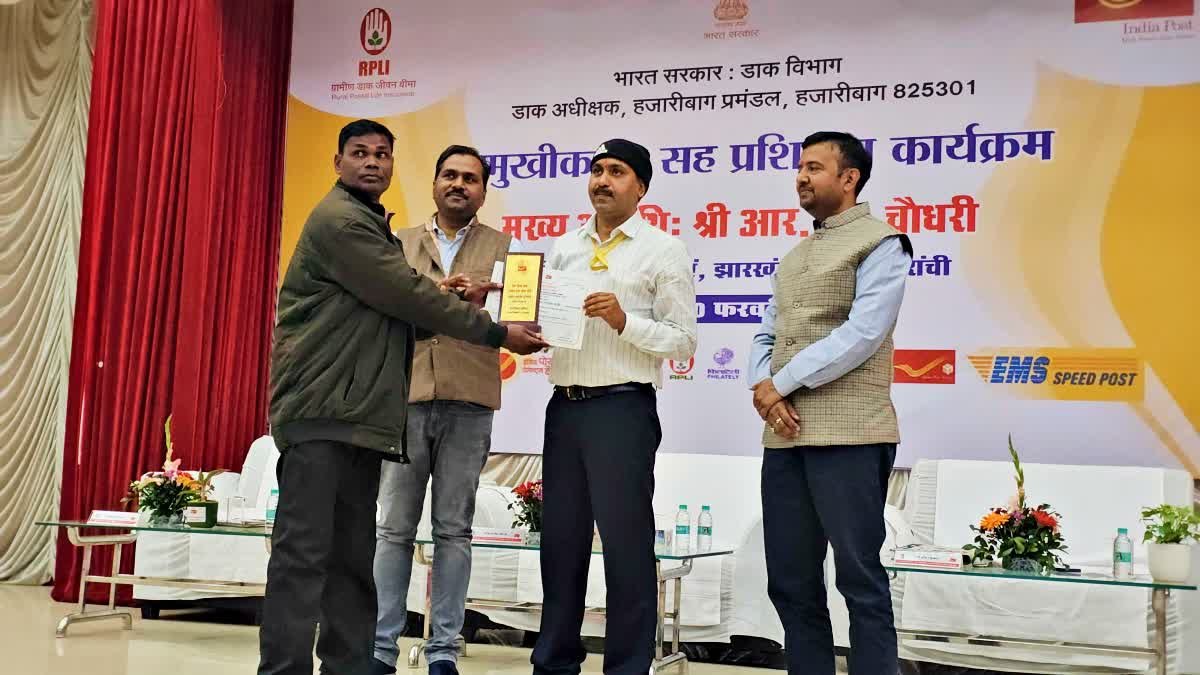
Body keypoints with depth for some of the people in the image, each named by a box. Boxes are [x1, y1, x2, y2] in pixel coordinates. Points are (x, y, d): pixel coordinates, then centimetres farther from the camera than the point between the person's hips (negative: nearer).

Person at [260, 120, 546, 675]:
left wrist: (459, 305, 2)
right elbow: (408, 295, -12)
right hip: (321, 409, -9)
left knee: (354, 557, 8)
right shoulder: (338, 220, -7)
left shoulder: (370, 224, 23)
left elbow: (395, 310, 18)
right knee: (305, 551, -11)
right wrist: (497, 333, -7)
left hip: (359, 414, 10)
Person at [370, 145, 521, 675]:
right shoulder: (400, 245, 15)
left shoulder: (503, 247, 11)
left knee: (454, 529, 3)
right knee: (394, 527, 2)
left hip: (468, 403, -1)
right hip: (405, 397, 1)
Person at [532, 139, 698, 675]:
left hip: (623, 409, -5)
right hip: (564, 407, 6)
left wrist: (625, 321, -18)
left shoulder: (663, 250, -1)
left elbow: (683, 341, -6)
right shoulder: (563, 249, 15)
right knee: (561, 540, 12)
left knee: (626, 544, 0)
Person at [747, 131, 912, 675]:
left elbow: (862, 335, -14)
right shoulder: (794, 256, 21)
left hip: (848, 436, -7)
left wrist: (781, 382, -11)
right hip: (784, 436, 7)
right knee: (790, 581, 9)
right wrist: (762, 390, -3)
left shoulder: (879, 243, -2)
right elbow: (765, 336, 17)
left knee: (860, 579, -2)